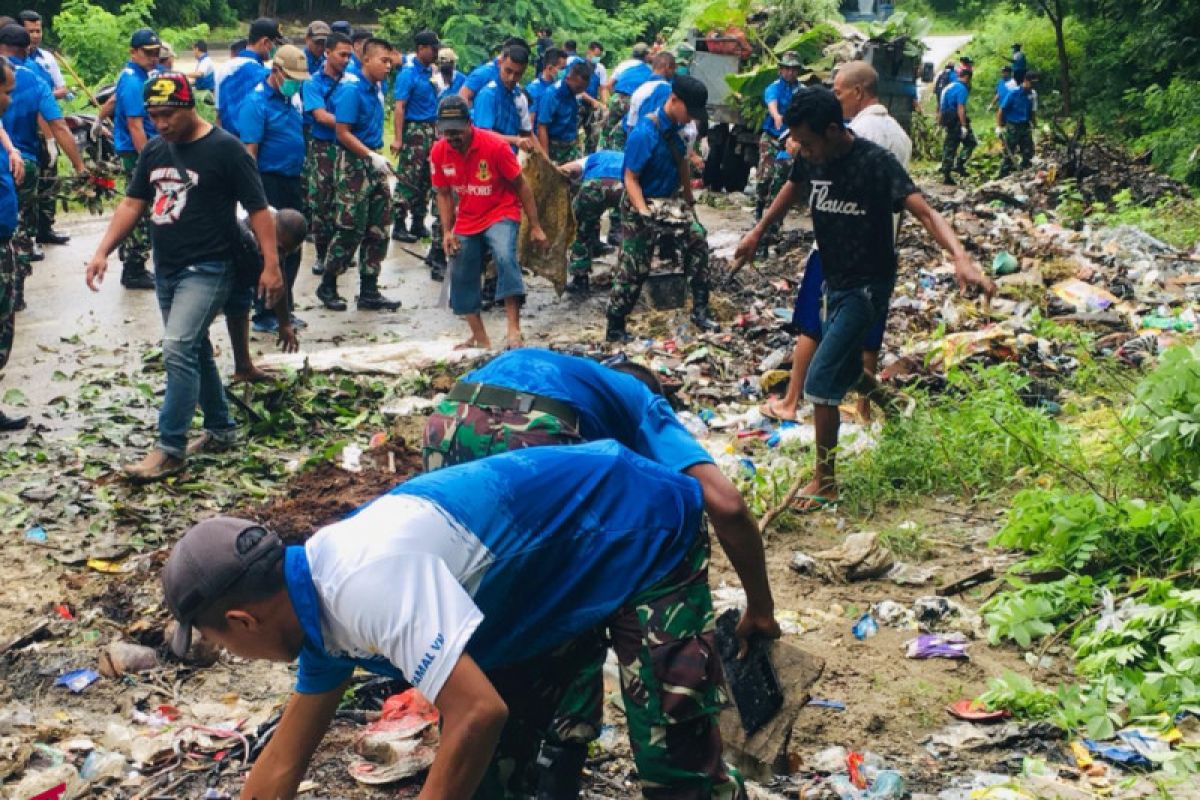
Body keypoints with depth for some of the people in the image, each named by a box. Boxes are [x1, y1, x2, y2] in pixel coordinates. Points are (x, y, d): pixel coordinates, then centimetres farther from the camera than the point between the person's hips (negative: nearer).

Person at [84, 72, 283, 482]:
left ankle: (170, 450, -14)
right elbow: (132, 204, 10)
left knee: (178, 350, -18)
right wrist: (103, 251, -2)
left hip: (207, 270, -8)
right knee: (195, 351, 16)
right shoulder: (154, 151, 8)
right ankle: (221, 428, 32)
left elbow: (258, 209, -11)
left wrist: (271, 264, -17)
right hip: (166, 270, 8)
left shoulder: (225, 149, -12)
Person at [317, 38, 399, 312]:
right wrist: (372, 157, -21)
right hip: (353, 163, -8)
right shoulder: (351, 89, -16)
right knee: (351, 230, -3)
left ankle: (369, 292, 15)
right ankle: (327, 287, 13)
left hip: (373, 162, 8)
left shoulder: (377, 87, 9)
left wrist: (378, 157, 14)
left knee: (379, 229, 8)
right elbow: (343, 133, -19)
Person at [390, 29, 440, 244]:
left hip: (431, 131, 8)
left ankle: (418, 224, 19)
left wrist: (438, 130, 13)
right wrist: (398, 138, -22)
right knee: (408, 180, -5)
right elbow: (399, 107, -16)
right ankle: (399, 226, -1)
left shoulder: (430, 71, 11)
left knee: (426, 180, 11)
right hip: (414, 130, -8)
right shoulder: (408, 73, -12)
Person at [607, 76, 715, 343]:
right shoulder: (644, 133, -24)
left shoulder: (675, 128, -2)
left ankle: (700, 311, 9)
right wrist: (644, 213, -32)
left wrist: (689, 201, 20)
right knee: (634, 269, -4)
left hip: (670, 202, 8)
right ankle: (614, 330, 7)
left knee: (698, 241, 1)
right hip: (641, 205, -8)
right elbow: (631, 179, -22)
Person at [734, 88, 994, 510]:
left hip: (867, 287, -7)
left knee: (821, 381, -13)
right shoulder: (811, 158, -5)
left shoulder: (875, 162, -25)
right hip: (835, 281, 7)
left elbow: (924, 211, -34)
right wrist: (757, 233, 22)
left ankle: (824, 482, 0)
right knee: (844, 368, 23)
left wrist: (960, 257, -50)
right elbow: (791, 190, 18)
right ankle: (890, 403, 55)